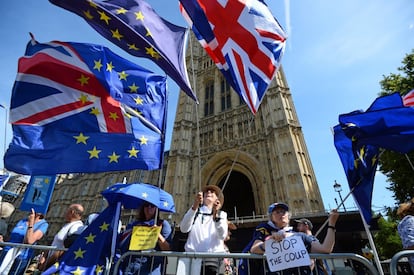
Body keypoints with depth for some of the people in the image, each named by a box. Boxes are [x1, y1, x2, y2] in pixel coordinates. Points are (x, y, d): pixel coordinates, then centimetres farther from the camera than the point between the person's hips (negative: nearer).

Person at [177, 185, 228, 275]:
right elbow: (184, 229, -5)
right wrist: (194, 206, -18)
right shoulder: (195, 212, 14)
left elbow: (222, 235, -6)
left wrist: (216, 215, -22)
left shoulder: (221, 214, 12)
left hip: (212, 257, 0)